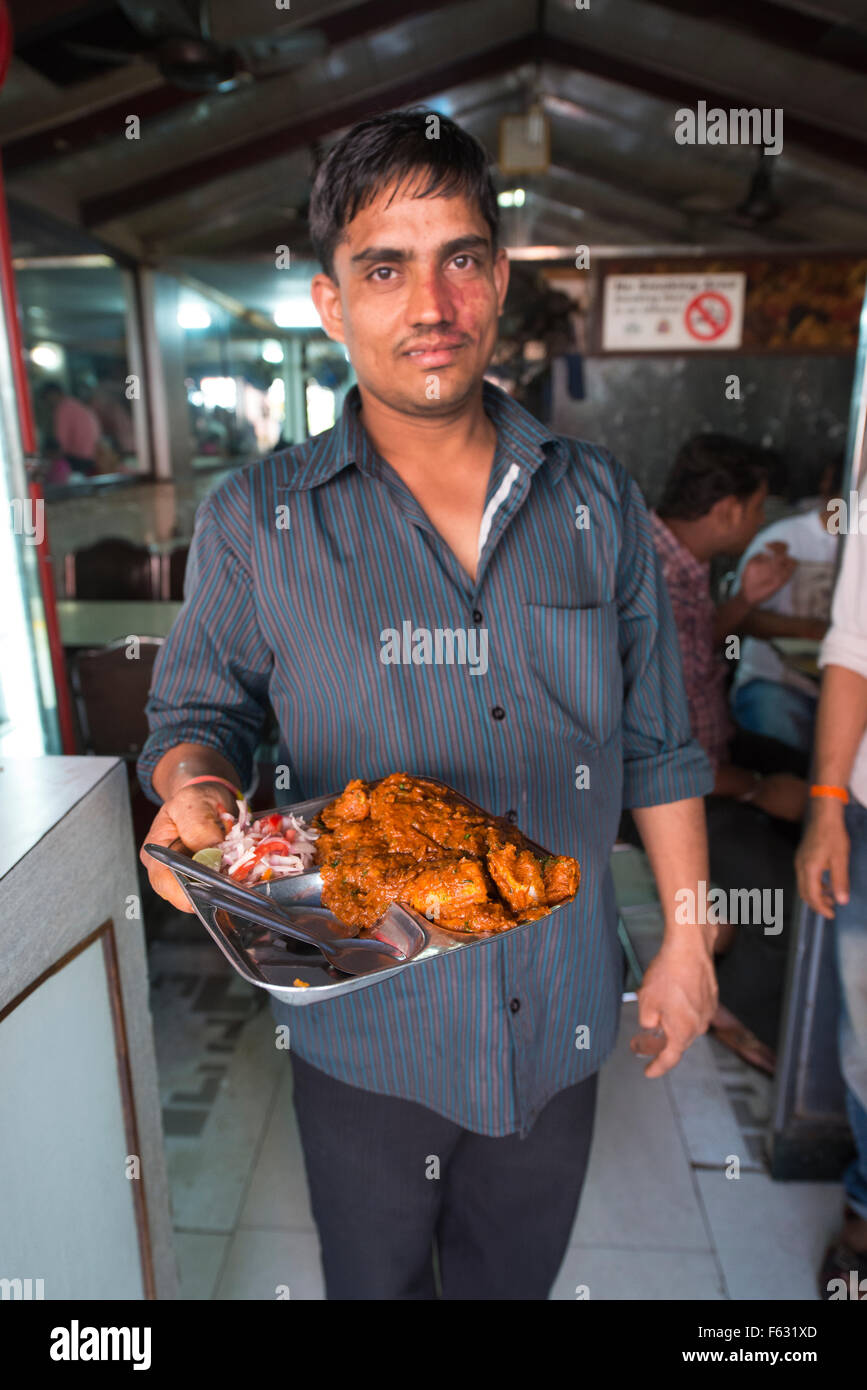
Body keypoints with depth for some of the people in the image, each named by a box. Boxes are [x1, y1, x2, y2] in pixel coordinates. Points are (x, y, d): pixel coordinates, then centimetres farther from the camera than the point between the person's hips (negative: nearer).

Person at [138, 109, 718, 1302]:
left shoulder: (598, 501, -5)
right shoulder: (255, 524, -12)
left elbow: (658, 746, 1)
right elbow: (197, 710, -1)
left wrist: (689, 940, 3)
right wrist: (196, 784, -24)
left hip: (563, 1014, 2)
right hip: (365, 1030, -1)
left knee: (516, 1273, 28)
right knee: (376, 1278, 26)